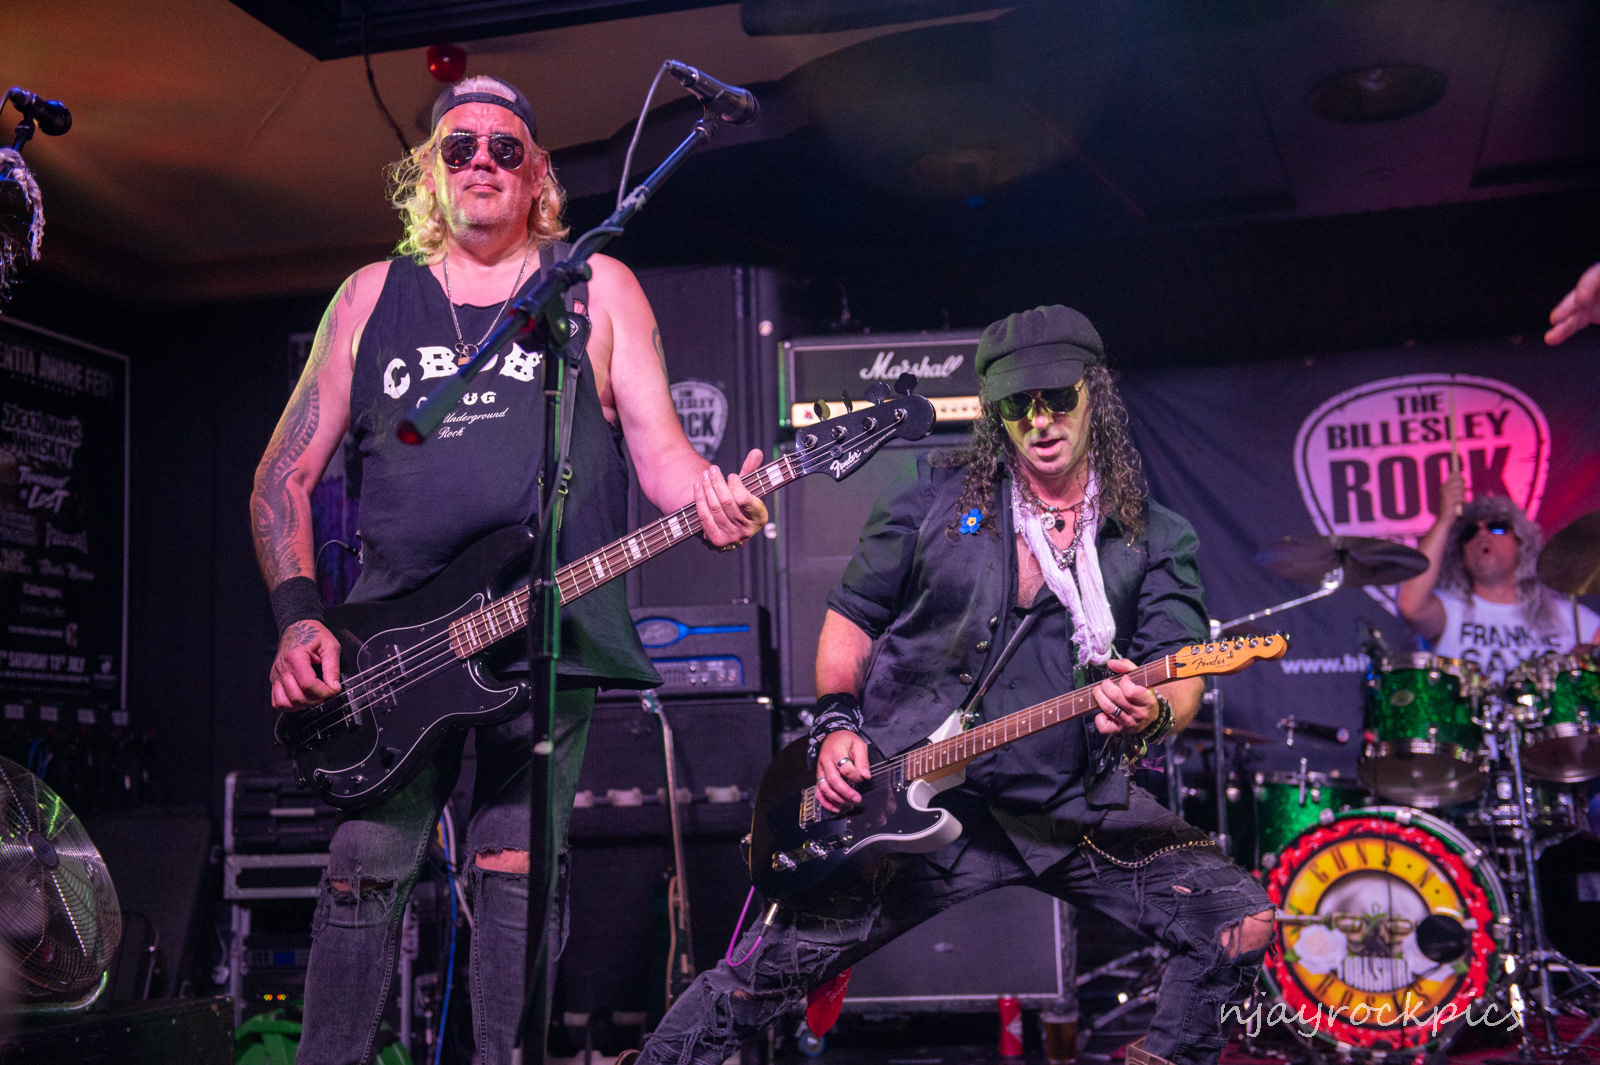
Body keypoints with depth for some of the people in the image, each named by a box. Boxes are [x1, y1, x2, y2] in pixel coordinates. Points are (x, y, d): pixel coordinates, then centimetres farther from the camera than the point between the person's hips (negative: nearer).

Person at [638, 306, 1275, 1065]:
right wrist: (836, 725, -5)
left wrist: (1154, 713, -27)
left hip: (1075, 811, 1)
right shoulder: (934, 498, 4)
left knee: (1243, 926, -12)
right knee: (769, 970, -3)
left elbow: (1180, 670, -3)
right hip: (910, 801, -1)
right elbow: (852, 619, 10)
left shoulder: (1156, 538, 5)